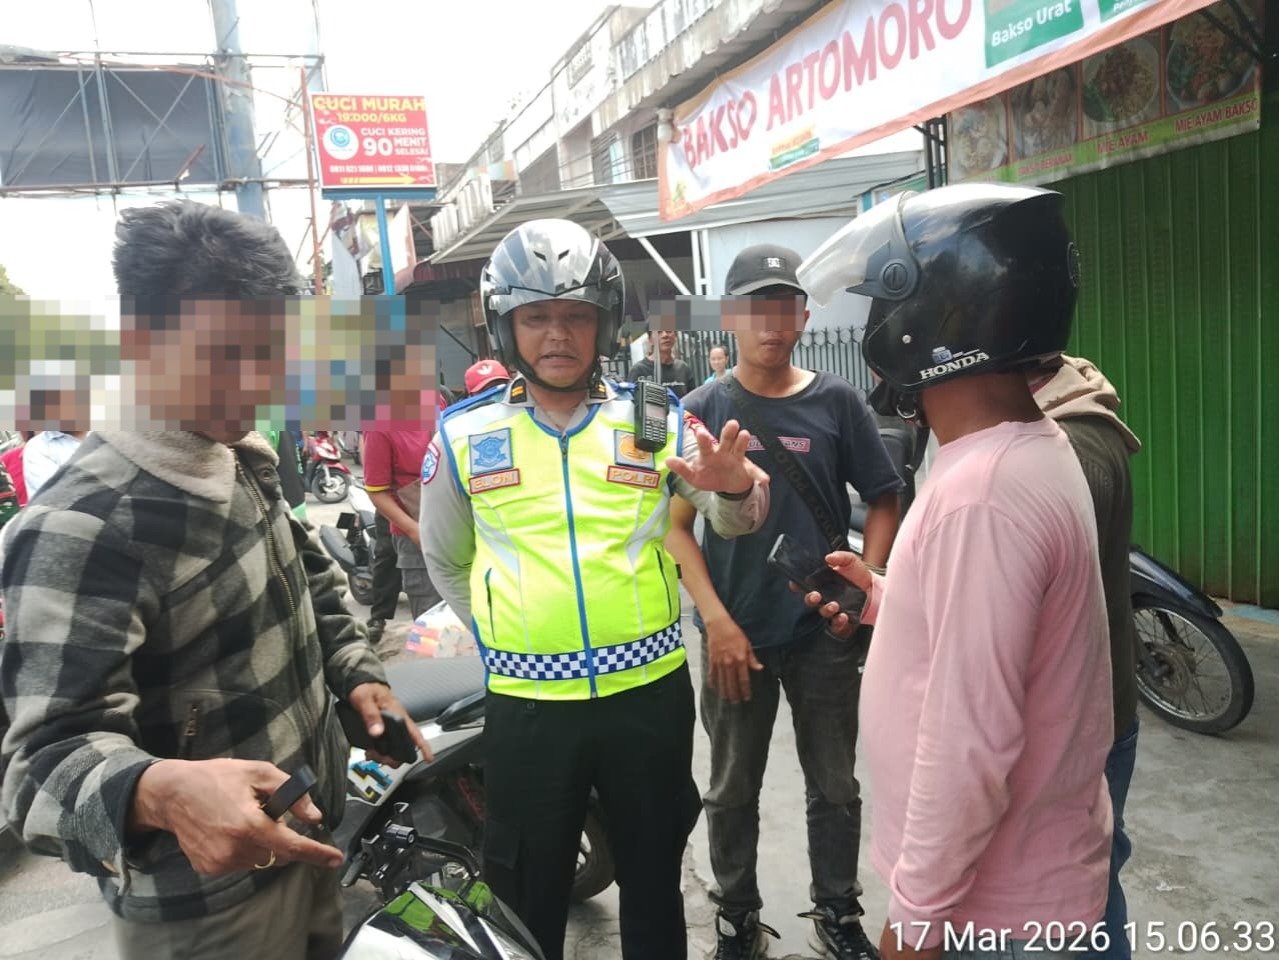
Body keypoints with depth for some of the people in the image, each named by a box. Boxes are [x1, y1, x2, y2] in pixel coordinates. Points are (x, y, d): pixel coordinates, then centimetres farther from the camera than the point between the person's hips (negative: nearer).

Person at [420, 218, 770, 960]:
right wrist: (502, 633, 7)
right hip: (527, 704, 0)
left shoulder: (656, 420, 0)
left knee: (654, 881, 20)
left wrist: (736, 487, -27)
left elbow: (732, 519, -5)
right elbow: (446, 558, 12)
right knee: (529, 898, 16)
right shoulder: (465, 435, 0)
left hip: (649, 692, 1)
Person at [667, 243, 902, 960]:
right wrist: (717, 620, -13)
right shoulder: (703, 410, -3)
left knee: (835, 788, 14)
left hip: (826, 632, 1)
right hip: (736, 633, 0)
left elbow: (884, 502, 4)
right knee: (733, 792, 14)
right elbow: (676, 527, -4)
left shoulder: (837, 402, -1)